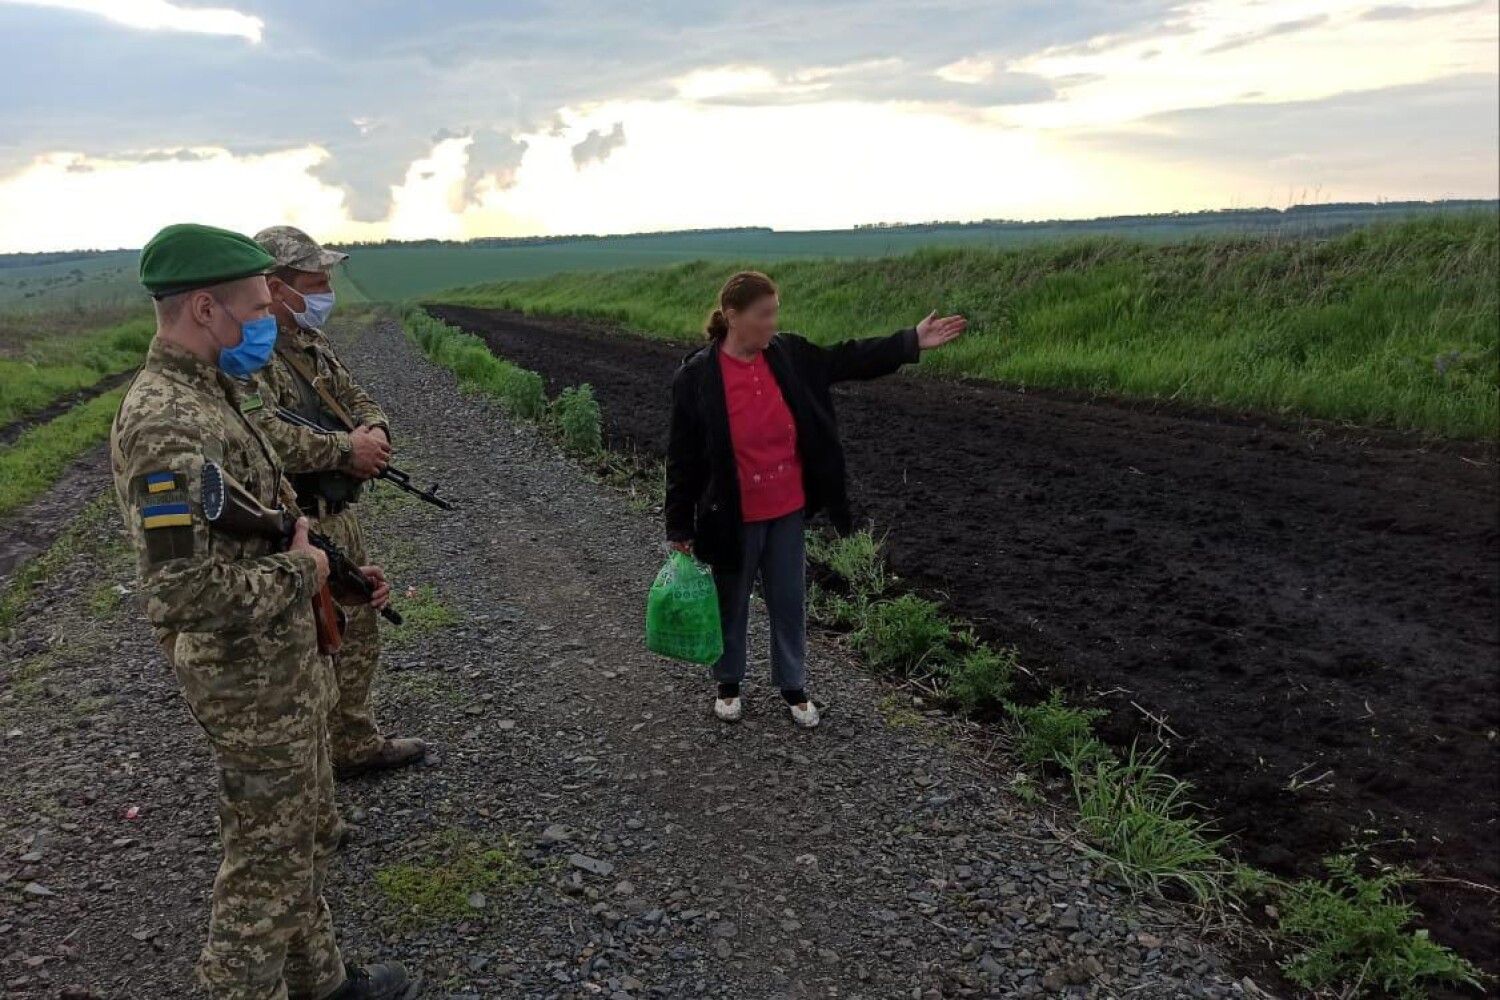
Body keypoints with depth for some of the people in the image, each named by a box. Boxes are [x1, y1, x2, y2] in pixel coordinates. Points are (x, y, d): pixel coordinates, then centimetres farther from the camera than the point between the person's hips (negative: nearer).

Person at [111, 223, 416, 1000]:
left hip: (285, 665, 10)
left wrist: (335, 573, 9)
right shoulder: (167, 425, -26)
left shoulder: (207, 396, 7)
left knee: (307, 838, 23)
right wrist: (301, 572, -19)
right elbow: (187, 591, -32)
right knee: (267, 862, 7)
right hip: (253, 683, -10)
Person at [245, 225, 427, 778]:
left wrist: (375, 431, -8)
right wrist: (346, 448, -22)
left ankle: (356, 745, 38)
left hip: (340, 518, 10)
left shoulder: (310, 343, 10)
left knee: (357, 636, 21)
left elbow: (358, 398, 16)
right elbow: (266, 436, -34)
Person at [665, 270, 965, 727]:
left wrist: (912, 342, -2)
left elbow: (847, 359, 5)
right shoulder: (696, 376, -16)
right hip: (732, 517, -4)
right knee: (731, 602, 15)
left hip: (788, 509, 4)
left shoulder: (789, 355, -4)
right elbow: (683, 456, -11)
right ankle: (728, 681, 38)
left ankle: (793, 685, 34)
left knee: (790, 600, 15)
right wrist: (680, 526, -8)